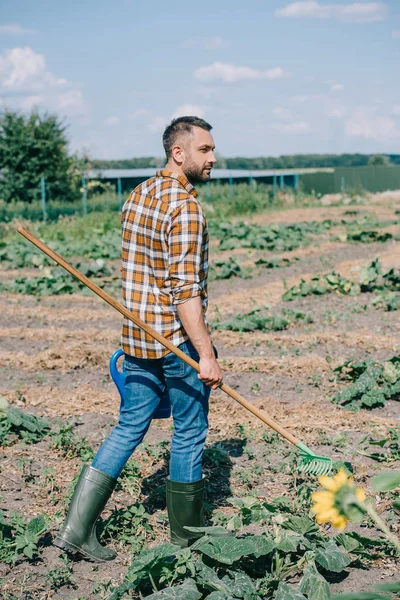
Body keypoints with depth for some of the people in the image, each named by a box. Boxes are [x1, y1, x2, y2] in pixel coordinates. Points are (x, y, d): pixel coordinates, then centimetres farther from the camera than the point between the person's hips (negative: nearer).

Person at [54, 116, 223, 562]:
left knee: (128, 428, 13)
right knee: (189, 434, 8)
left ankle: (77, 528, 10)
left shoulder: (137, 196, 11)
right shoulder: (185, 206, -17)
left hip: (136, 338, 8)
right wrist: (205, 354, -23)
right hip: (177, 341, -8)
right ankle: (187, 535, 22)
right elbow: (184, 289, -23)